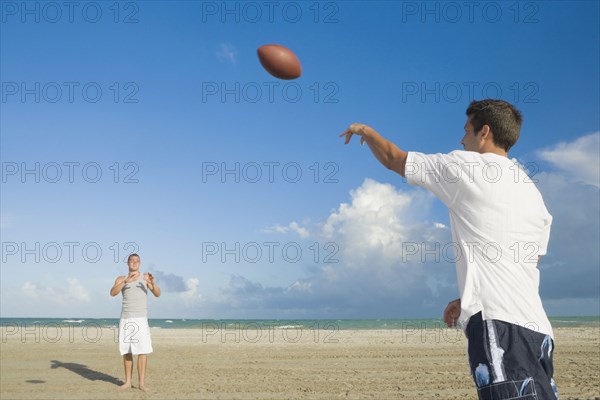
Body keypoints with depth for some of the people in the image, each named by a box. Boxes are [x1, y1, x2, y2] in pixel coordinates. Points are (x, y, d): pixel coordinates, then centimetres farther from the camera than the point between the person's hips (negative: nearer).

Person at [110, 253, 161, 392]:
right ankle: (128, 381, 13)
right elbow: (112, 293, -14)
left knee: (143, 350, -10)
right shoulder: (121, 279, 6)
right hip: (125, 319, 2)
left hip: (141, 319, -2)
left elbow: (158, 294, -6)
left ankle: (142, 383, -9)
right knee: (127, 351, 4)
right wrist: (126, 281, -30)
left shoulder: (146, 277, 3)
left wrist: (153, 283, -28)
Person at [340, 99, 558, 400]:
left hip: (498, 323, -8)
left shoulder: (465, 166, 2)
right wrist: (468, 301, 31)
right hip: (537, 325, 8)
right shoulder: (533, 192, 23)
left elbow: (392, 158, 14)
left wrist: (365, 131, 34)